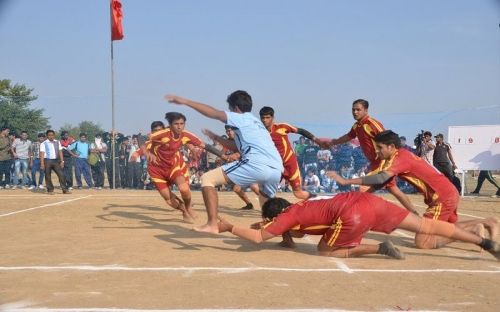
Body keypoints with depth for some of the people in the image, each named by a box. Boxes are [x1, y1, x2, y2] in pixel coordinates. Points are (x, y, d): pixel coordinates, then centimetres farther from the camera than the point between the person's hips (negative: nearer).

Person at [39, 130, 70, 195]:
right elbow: (42, 153, -7)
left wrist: (62, 161, 1)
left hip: (56, 160, 3)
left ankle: (65, 189, -2)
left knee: (61, 174, -3)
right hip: (47, 161, -3)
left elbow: (60, 152, 9)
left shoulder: (57, 142, 11)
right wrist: (42, 163, -15)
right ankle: (50, 190, 11)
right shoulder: (44, 144, -1)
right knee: (48, 176, 1)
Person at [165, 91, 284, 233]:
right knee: (266, 203, 39)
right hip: (277, 170, 8)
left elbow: (213, 113, 3)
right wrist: (216, 137, 48)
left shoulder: (240, 118, 14)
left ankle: (212, 224, -7)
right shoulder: (256, 122, 37)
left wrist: (185, 101, 5)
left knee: (208, 178, 1)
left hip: (256, 165, -8)